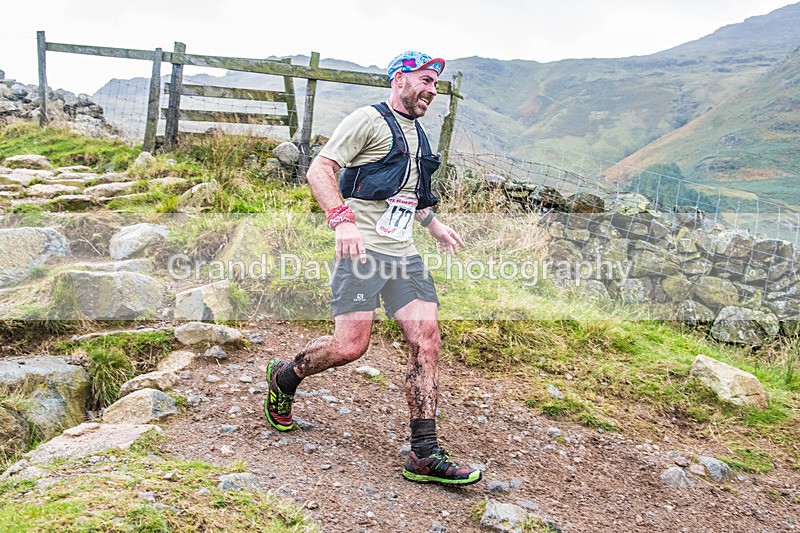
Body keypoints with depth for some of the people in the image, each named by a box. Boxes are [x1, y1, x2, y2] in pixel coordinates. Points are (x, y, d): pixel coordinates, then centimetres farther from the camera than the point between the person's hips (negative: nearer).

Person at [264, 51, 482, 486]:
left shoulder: (417, 133, 24)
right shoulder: (368, 120, -2)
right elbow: (319, 170, -10)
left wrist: (435, 225, 30)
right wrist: (343, 220, -24)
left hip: (404, 254, 8)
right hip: (363, 250, -7)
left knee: (426, 341, -5)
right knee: (351, 346, -12)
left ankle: (424, 456, -1)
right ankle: (284, 377, 20)